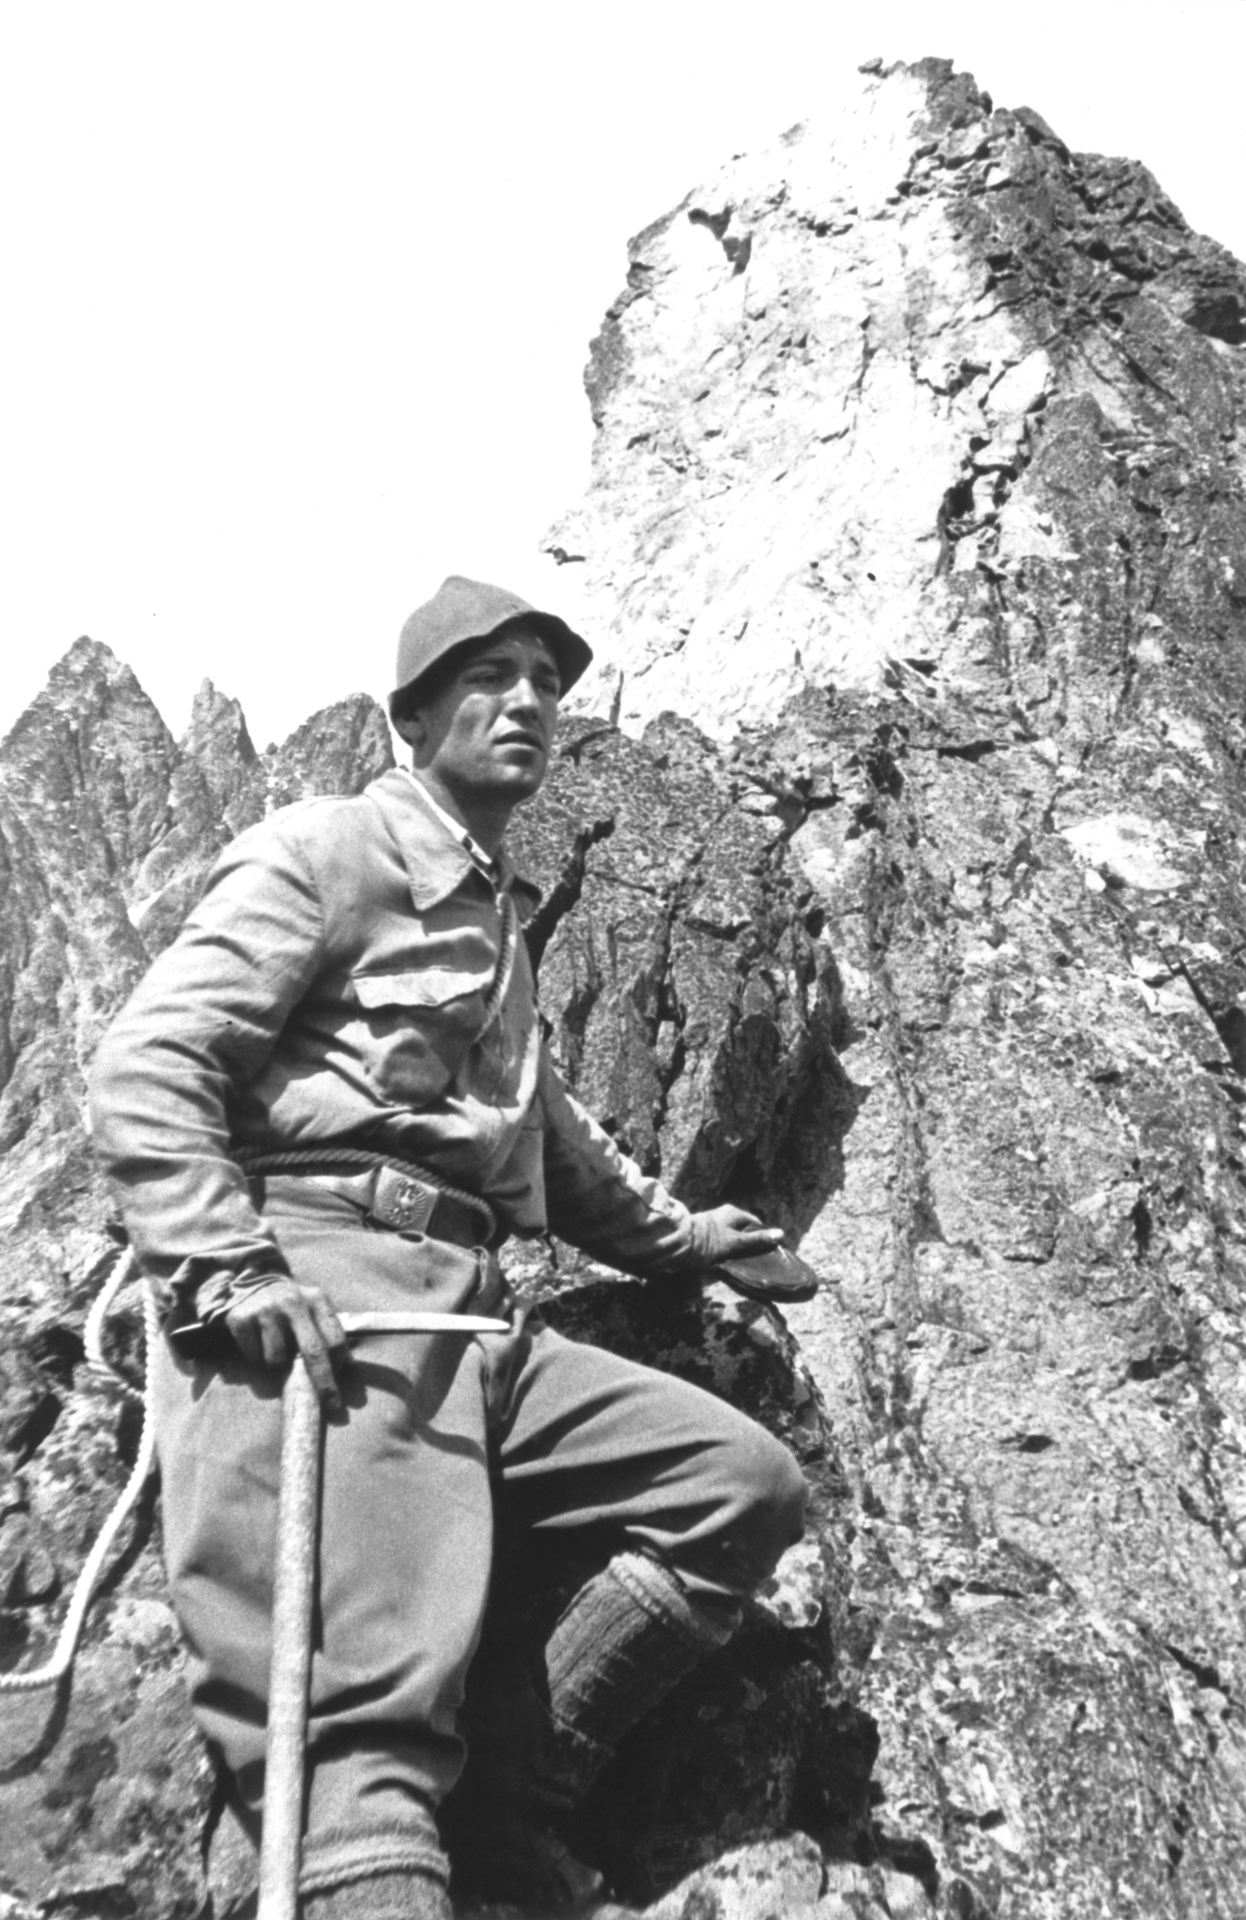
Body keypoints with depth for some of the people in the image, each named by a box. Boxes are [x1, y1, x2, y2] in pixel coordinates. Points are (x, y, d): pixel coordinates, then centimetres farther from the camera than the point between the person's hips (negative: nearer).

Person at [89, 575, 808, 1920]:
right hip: (324, 1296, -8)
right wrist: (225, 1267, -21)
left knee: (747, 1485, 2)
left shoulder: (494, 913, 28)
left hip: (470, 1312, 9)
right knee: (367, 1708, -22)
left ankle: (510, 1803, -1)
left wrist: (668, 1235, 43)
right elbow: (144, 1064, -8)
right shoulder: (326, 850, 2)